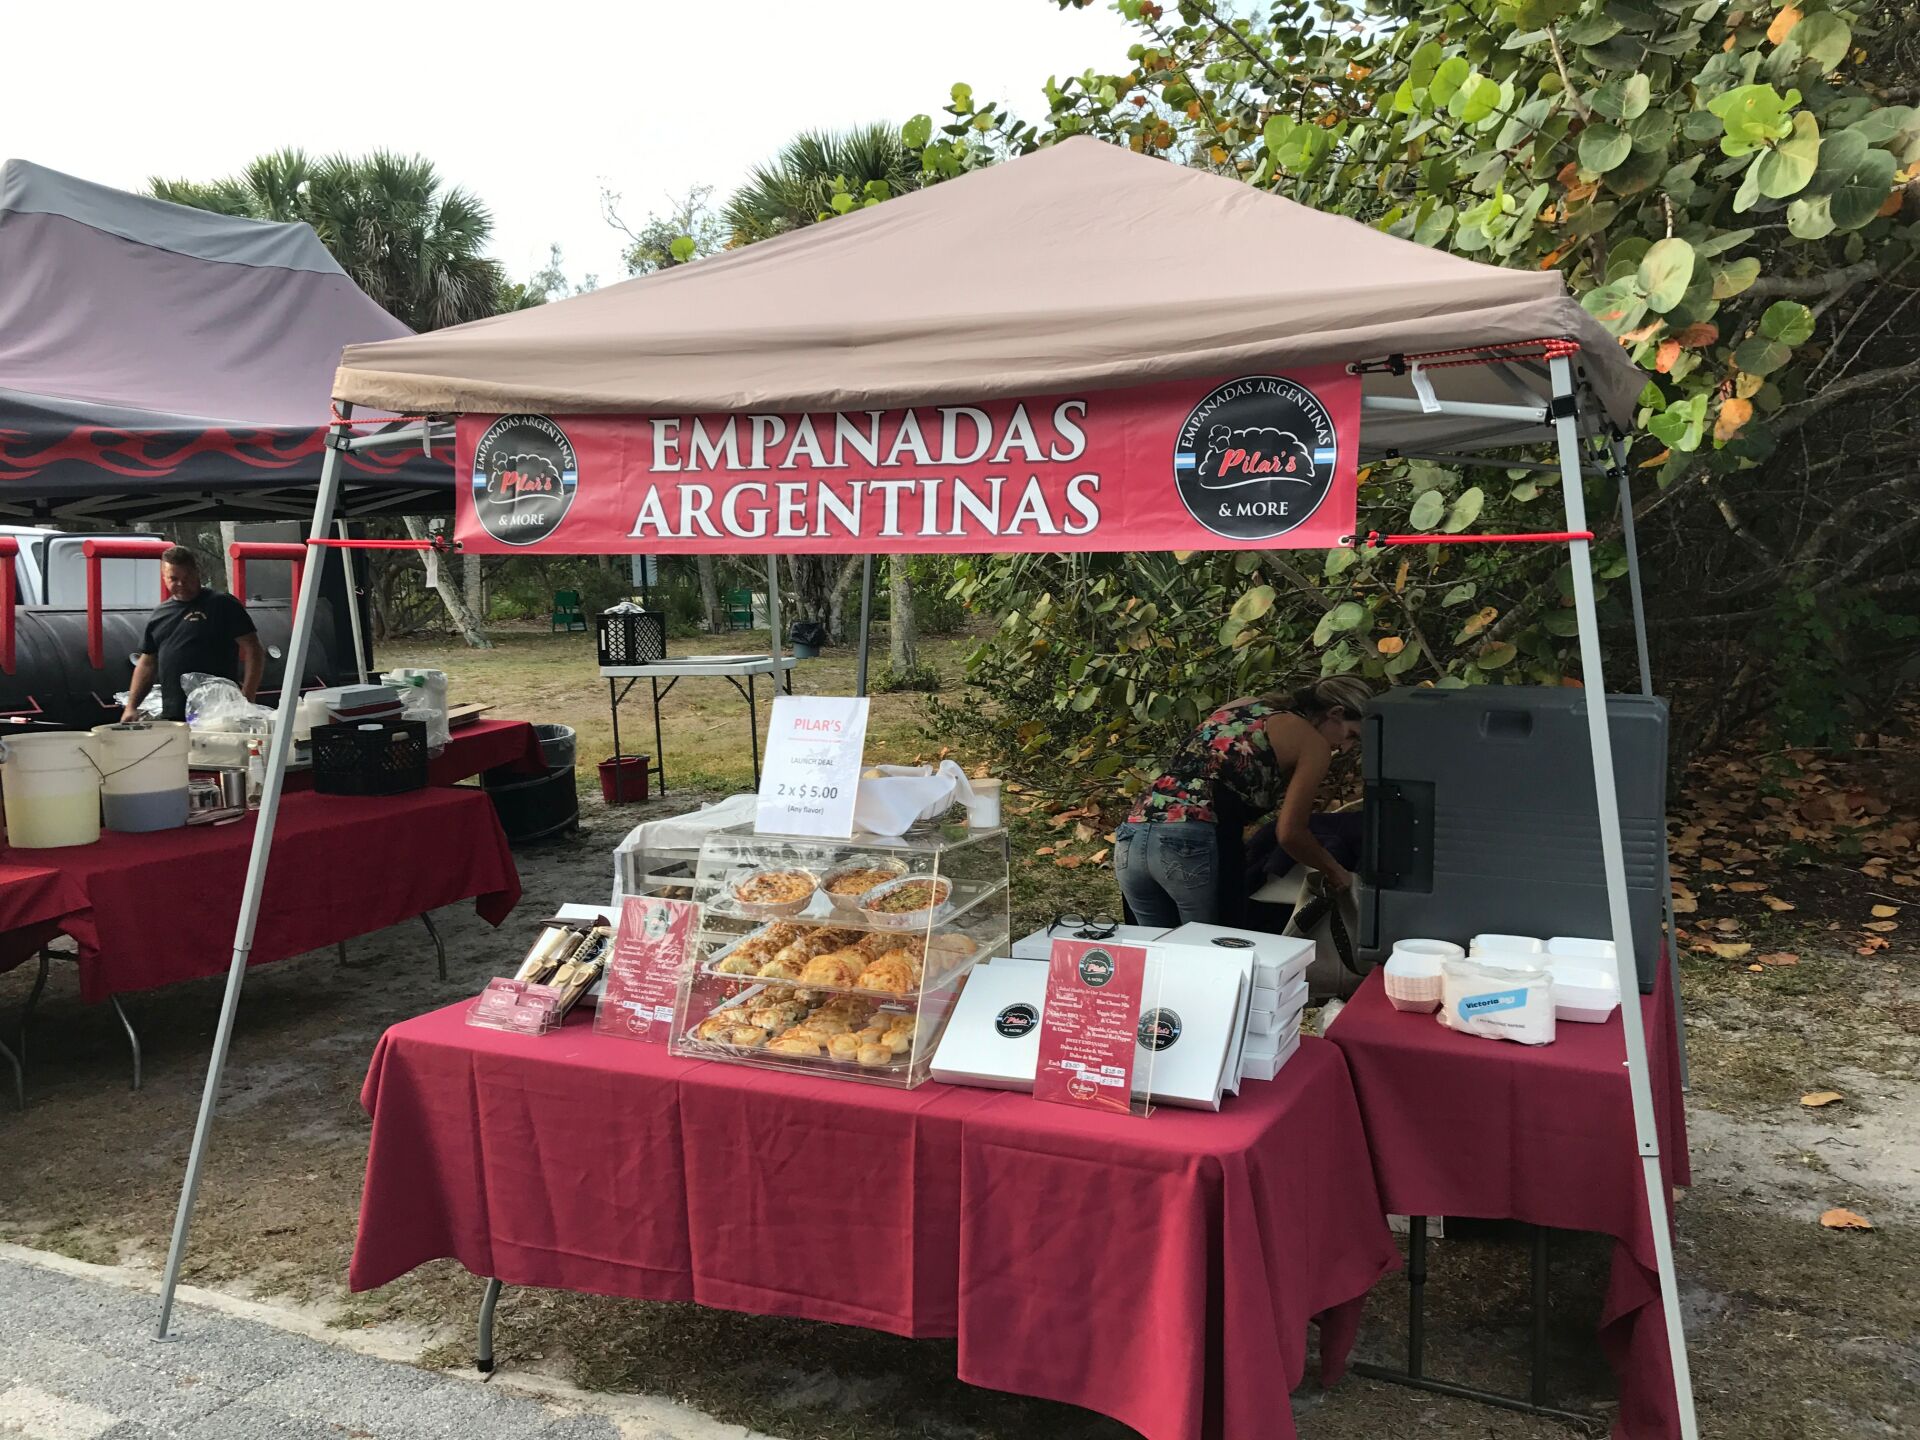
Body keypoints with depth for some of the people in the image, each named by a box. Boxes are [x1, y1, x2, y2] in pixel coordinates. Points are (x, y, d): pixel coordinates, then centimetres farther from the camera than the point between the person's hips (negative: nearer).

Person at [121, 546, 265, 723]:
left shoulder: (222, 605, -1)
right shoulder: (159, 615, 18)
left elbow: (254, 651, -6)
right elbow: (147, 663, 24)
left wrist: (246, 700, -16)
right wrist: (131, 707, 15)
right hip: (170, 716, 6)